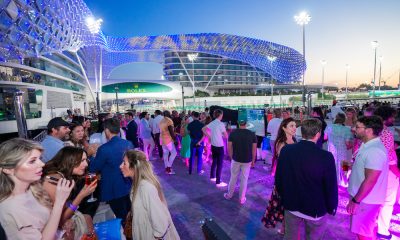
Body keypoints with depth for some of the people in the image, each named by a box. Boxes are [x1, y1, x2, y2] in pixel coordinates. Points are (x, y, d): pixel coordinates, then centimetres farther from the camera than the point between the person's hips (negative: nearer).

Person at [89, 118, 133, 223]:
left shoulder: (104, 149, -23)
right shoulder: (129, 144, -7)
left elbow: (93, 169, -10)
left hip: (114, 190, -5)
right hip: (129, 186, 5)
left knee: (121, 218, 13)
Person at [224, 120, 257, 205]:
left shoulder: (233, 133, -7)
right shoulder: (252, 134, -7)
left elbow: (229, 148, -5)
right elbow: (254, 149, -4)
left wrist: (231, 157, 10)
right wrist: (253, 160, 8)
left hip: (236, 159, 0)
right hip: (247, 160, 0)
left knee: (233, 178, 16)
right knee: (244, 179, 12)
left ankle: (229, 195, 31)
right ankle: (242, 198, 23)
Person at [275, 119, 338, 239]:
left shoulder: (286, 150, -14)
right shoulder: (326, 156, -23)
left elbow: (278, 178, -3)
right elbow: (331, 187, -13)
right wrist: (331, 208, 6)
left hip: (291, 206, 2)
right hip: (316, 209, -2)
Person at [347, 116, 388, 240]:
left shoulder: (374, 151, -27)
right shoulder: (368, 146, 5)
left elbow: (370, 181, -26)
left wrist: (355, 201, -21)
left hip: (365, 200, -9)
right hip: (364, 197, 9)